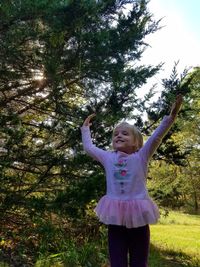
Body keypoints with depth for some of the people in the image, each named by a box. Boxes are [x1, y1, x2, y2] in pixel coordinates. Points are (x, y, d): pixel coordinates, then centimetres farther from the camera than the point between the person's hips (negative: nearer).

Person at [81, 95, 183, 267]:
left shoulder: (141, 157, 0)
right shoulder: (108, 158, 7)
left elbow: (156, 137, -11)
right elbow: (88, 147, 19)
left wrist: (170, 117, -22)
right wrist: (86, 128, 29)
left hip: (137, 216, -1)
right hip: (115, 217, 2)